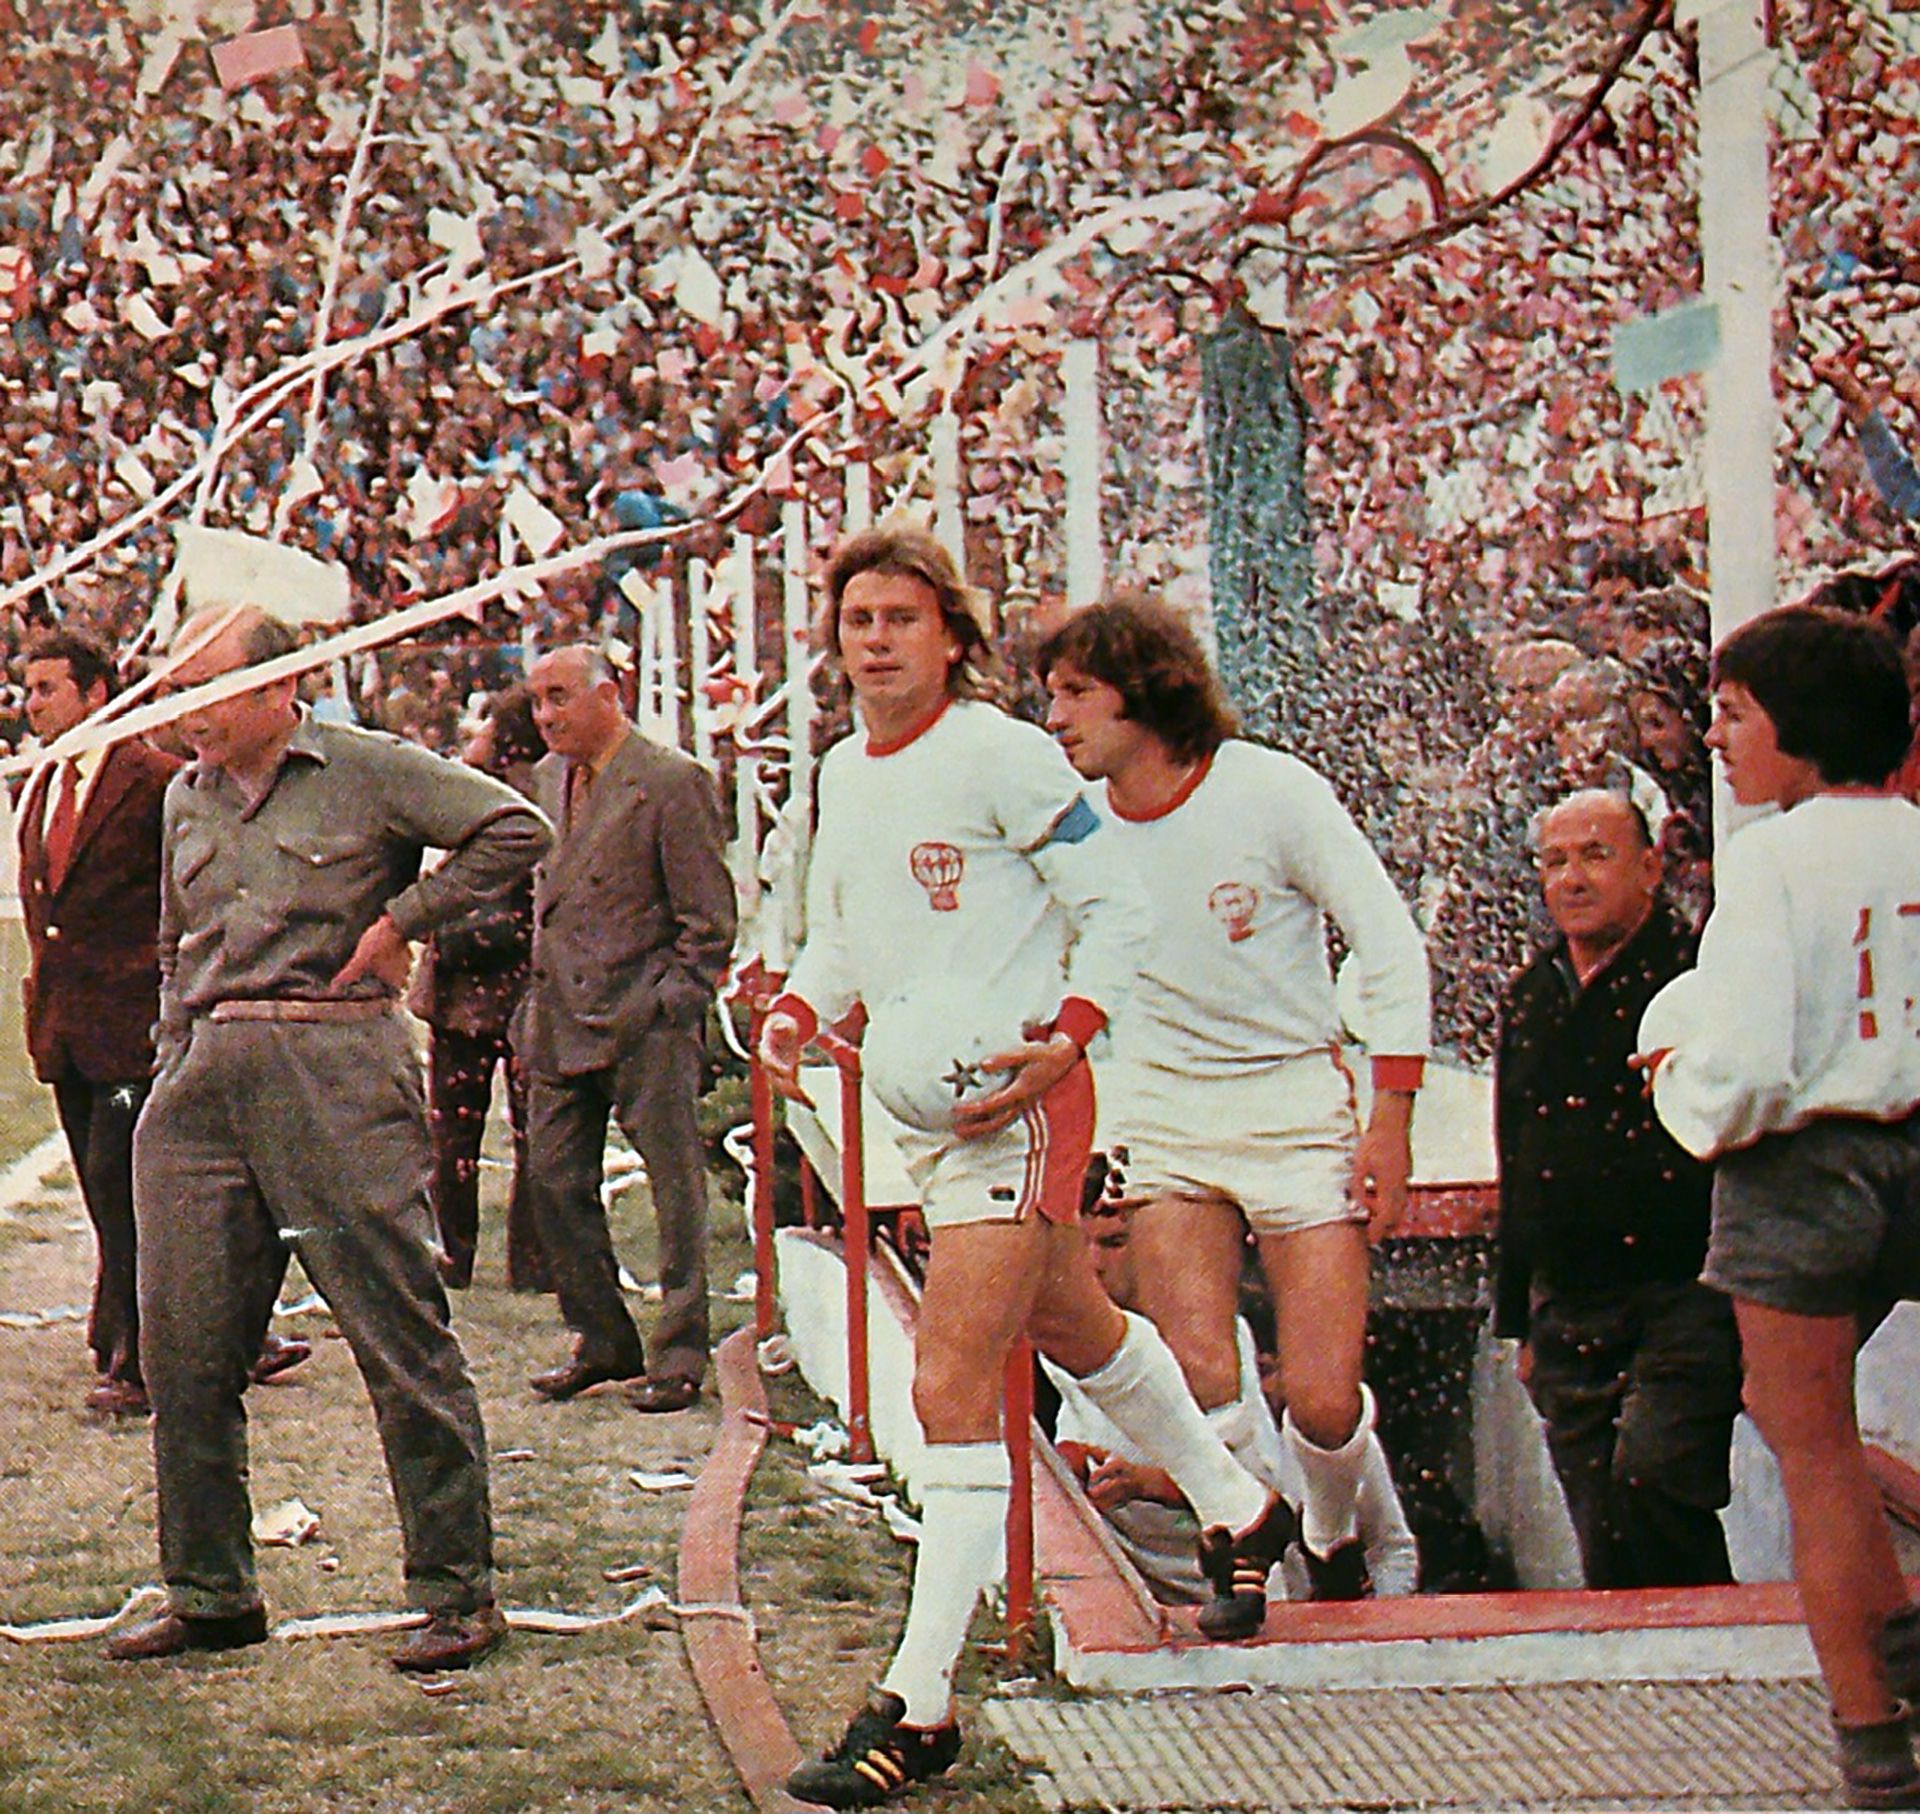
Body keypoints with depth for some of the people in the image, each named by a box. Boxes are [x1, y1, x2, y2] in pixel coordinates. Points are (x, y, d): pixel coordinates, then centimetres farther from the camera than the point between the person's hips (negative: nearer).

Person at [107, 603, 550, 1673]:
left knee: (401, 1334, -5)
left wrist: (398, 923, -7)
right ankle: (211, 1593, 16)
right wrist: (177, 1058, 17)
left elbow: (517, 831, -9)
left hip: (334, 1066, -6)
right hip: (206, 1080, 7)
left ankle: (458, 1592, 1)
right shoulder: (188, 799, 18)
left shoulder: (369, 771, -2)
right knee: (184, 1344, 5)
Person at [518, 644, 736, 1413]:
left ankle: (680, 1355, 8)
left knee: (674, 1186, 0)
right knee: (556, 1183, 7)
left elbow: (710, 918, -7)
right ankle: (603, 1343, 19)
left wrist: (673, 1003, -12)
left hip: (645, 1023, -7)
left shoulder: (673, 782, -8)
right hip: (560, 1020, 7)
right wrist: (535, 1004, 12)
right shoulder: (547, 779, 13)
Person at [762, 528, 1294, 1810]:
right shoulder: (843, 773, 12)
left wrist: (1065, 1040, -20)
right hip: (923, 1113, 9)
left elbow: (1117, 909, -9)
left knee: (951, 1389, -13)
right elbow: (841, 934, 24)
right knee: (1078, 1328, 25)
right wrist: (799, 1010, 5)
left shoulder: (1000, 754, -11)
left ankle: (920, 1707, -11)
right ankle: (1237, 1510, 48)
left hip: (1014, 1102, -9)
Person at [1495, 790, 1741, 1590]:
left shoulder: (1698, 974, -4)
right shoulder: (1527, 998, 15)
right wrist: (1519, 1320, 22)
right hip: (1570, 1308, 6)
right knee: (1604, 1546, 3)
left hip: (1686, 1292, -6)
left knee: (1649, 1475, -22)